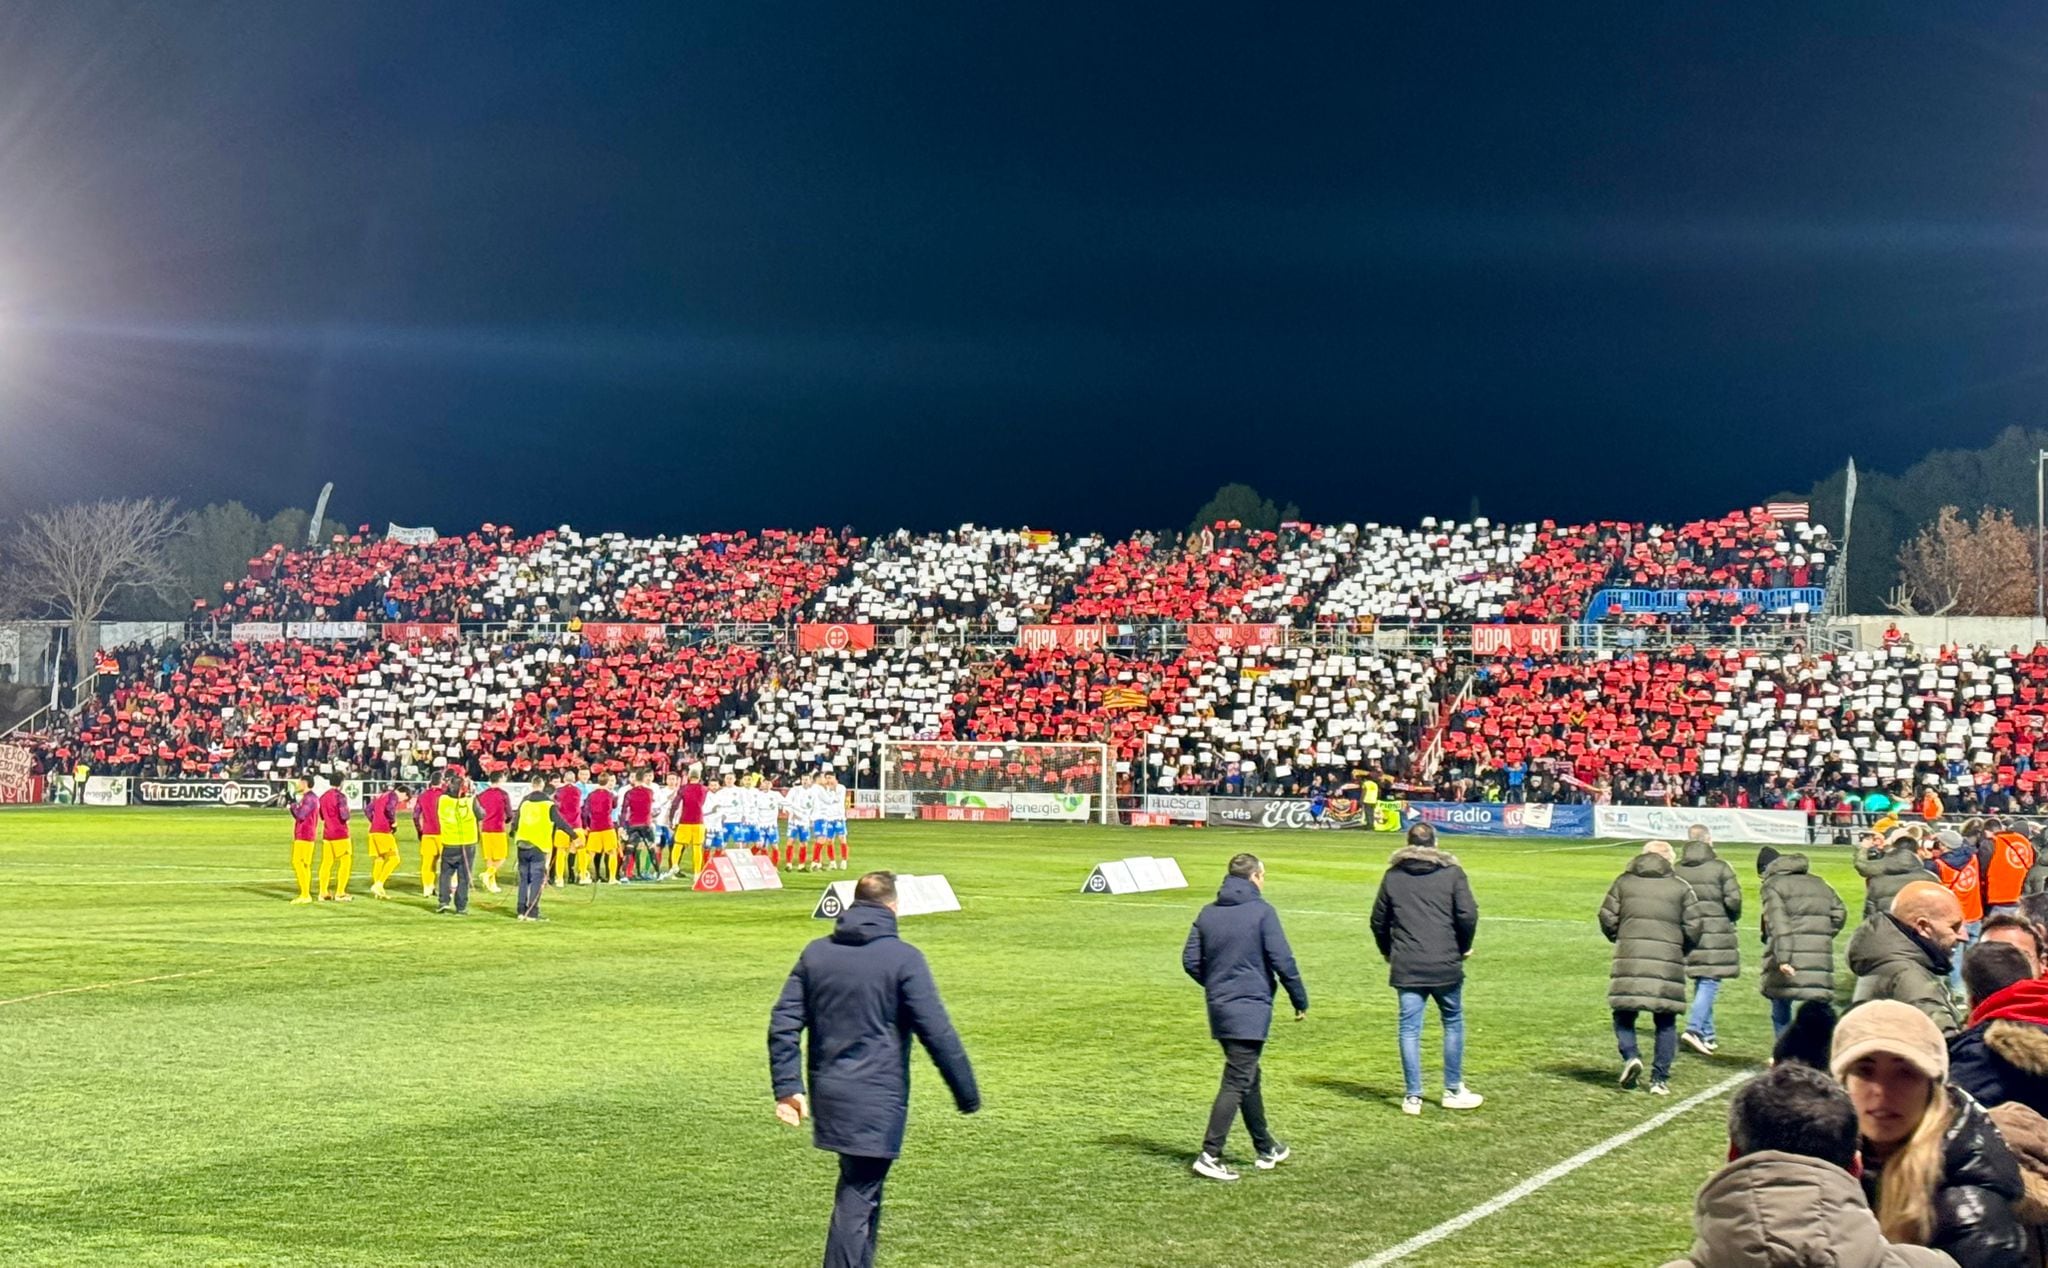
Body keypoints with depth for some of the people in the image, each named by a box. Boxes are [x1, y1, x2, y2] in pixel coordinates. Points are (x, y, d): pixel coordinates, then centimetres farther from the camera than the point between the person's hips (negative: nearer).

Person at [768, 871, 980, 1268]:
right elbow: (938, 1033, -11)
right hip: (878, 1098, -6)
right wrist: (968, 1095, -4)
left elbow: (783, 1024, 3)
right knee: (858, 1196, -3)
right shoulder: (903, 958, -10)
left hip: (828, 1094, 6)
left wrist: (788, 1087, 4)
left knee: (860, 1187, 21)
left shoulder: (816, 953, 7)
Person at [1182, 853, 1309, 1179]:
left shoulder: (1208, 913, 7)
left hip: (1219, 1006, 7)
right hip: (1251, 1008, -7)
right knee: (1237, 1083, -6)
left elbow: (1191, 961, 8)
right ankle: (1210, 1155, -13)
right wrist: (1300, 1001, -1)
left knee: (1248, 1078, 19)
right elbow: (1282, 961, -12)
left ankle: (1266, 1149, 30)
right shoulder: (1262, 911, -10)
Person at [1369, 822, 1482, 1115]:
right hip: (1446, 965, -1)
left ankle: (1412, 1096, 3)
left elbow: (1378, 920, 11)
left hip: (1406, 968, 2)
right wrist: (1463, 947, 7)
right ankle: (1453, 1091, 16)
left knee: (1410, 1029, 4)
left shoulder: (1393, 876, 7)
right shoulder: (1452, 873, -1)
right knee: (1453, 1024, 13)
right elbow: (1468, 915, -9)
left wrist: (1388, 952, 25)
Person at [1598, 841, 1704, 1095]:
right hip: (1668, 962, 0)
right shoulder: (1681, 887, 7)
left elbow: (1607, 918, 6)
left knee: (1624, 1014, 12)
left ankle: (1630, 1055, -13)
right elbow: (1694, 926, 3)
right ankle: (1659, 1078, 3)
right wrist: (1682, 950, 20)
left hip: (1630, 959, 0)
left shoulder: (1624, 882, 9)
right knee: (1666, 1022, 8)